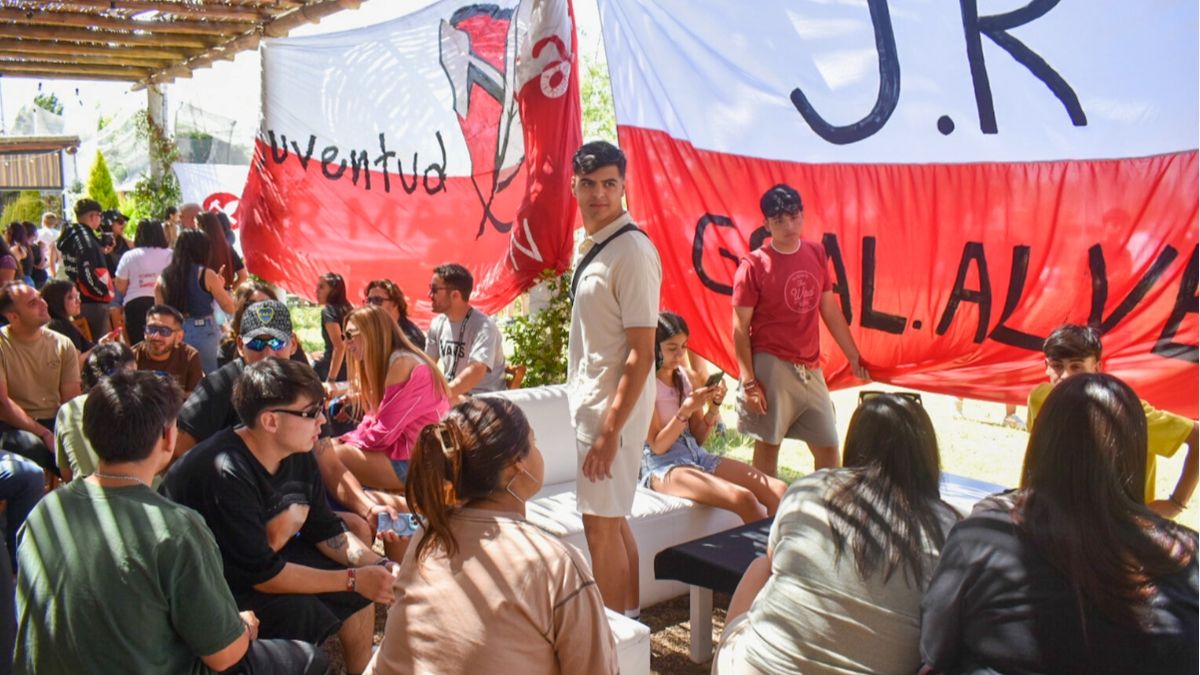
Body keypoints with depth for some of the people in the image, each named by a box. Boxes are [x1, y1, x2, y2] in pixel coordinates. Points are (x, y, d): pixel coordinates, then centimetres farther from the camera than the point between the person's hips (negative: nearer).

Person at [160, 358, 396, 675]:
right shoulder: (226, 474, -34)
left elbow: (326, 530, 1)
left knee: (358, 591, 1)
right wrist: (354, 579, -26)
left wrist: (380, 566, -16)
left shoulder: (299, 455, -9)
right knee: (300, 612, -27)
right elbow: (261, 574, -29)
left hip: (265, 555, 8)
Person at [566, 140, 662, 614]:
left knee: (600, 524, -2)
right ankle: (629, 618, 31)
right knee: (612, 518, 17)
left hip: (614, 405, -9)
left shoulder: (632, 251, -18)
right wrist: (592, 418, 15)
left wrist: (609, 430, -22)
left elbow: (641, 353, -20)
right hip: (590, 399, 9)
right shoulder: (591, 246, 9)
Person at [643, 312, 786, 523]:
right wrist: (686, 410, -21)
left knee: (779, 491, -10)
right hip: (662, 466, -7)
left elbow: (697, 438, 13)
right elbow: (657, 446, -12)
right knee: (743, 499, -30)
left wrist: (714, 406, -3)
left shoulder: (682, 376, 12)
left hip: (696, 454, 7)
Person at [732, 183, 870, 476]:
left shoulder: (816, 254, 7)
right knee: (768, 444, 2)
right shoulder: (754, 265, -8)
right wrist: (748, 381, -14)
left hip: (810, 369, 5)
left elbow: (830, 310, 14)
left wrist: (854, 357, 14)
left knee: (828, 446, 9)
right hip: (771, 366, -5)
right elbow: (740, 328, -8)